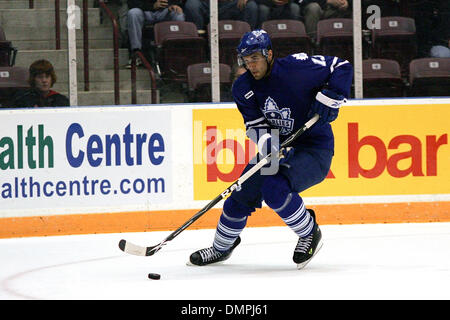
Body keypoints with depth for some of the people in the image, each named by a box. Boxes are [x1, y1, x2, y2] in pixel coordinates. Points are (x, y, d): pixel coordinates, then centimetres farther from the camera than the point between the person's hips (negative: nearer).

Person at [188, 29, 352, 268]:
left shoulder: (296, 67, -19)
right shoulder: (243, 88, -3)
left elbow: (341, 67, -9)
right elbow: (256, 126, -9)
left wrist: (331, 97, -24)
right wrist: (270, 147, -30)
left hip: (315, 150, -6)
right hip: (281, 149, 6)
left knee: (274, 188, -29)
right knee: (243, 193, 0)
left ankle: (310, 233, -5)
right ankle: (221, 248, 24)